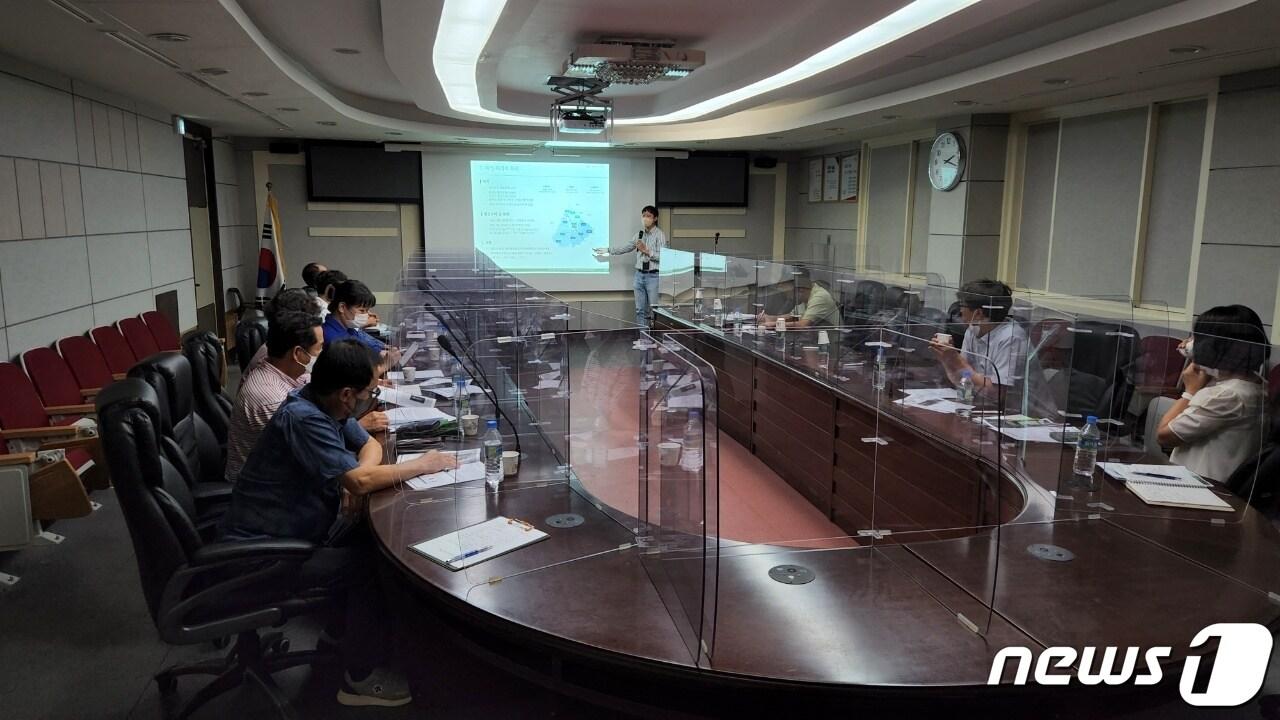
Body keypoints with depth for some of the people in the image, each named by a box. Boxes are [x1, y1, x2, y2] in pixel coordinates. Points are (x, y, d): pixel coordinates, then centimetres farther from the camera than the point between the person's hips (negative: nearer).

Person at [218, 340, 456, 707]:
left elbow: (370, 444, 12)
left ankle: (341, 626, 21)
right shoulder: (303, 418, -28)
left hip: (297, 532, 9)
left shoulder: (326, 405, -1)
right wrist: (421, 465, -17)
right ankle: (362, 677, 2)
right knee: (371, 565, -16)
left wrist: (361, 474, -11)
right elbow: (359, 481, -32)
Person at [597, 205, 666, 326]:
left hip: (653, 276, -6)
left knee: (655, 311, -5)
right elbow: (625, 248, 19)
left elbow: (662, 256, -15)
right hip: (639, 274, 6)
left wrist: (646, 251, -16)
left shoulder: (660, 235, -6)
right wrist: (607, 250, 17)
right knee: (640, 310, 9)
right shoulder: (639, 234, 13)